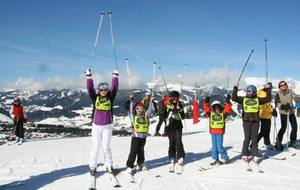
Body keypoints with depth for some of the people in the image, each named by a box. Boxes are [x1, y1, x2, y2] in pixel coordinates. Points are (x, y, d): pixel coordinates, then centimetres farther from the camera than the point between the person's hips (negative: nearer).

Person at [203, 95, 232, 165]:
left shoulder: (223, 113, 2)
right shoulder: (211, 113, 5)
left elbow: (228, 109, -8)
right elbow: (206, 108, -3)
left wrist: (228, 102, -15)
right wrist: (206, 102, -13)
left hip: (220, 133, -3)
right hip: (213, 132, 3)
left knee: (219, 147, -4)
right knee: (214, 147, 9)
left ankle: (225, 158, 14)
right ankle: (215, 159, 19)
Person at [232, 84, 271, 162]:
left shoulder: (258, 100, 8)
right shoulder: (243, 99, 6)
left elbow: (268, 99, 8)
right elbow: (234, 98, -1)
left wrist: (268, 90, 5)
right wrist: (235, 89, -6)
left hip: (255, 121, 1)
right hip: (246, 121, -1)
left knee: (254, 139, 3)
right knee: (247, 138, 2)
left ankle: (255, 155, 9)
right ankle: (245, 155, 12)